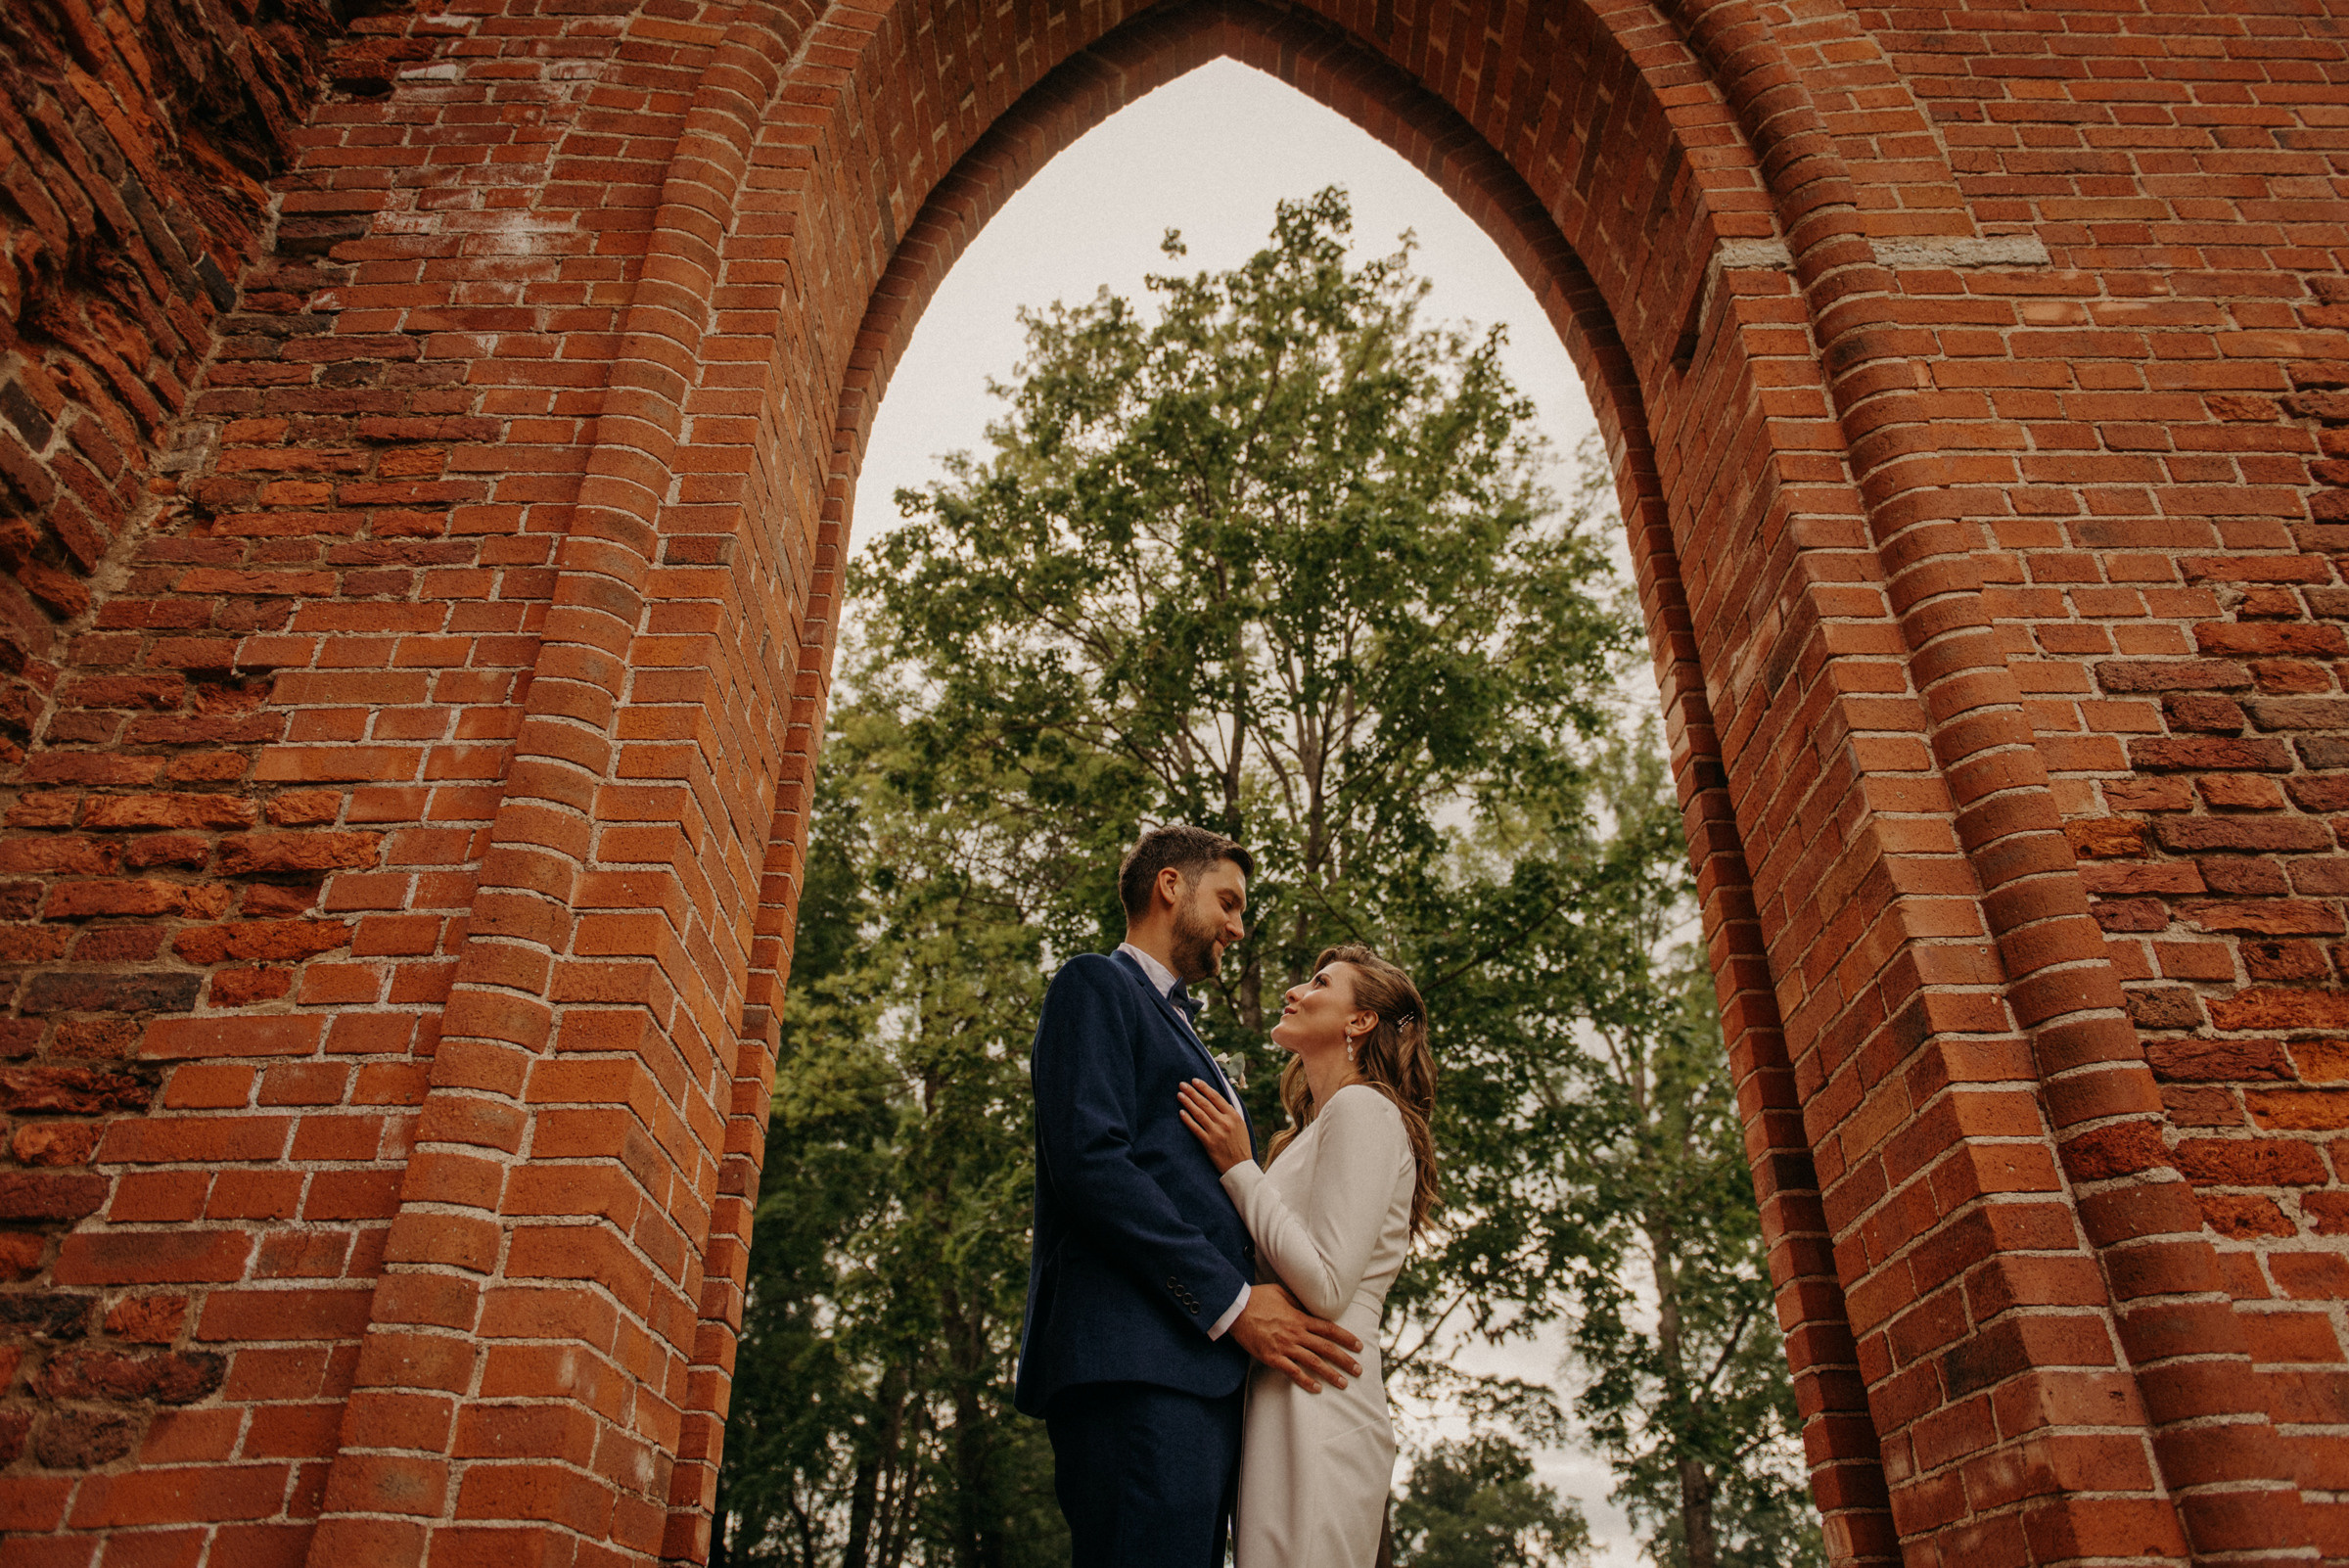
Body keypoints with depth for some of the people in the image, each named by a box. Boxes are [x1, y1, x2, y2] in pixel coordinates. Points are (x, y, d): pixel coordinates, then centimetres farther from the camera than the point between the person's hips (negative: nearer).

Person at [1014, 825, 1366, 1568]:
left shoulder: (1180, 1031, 30)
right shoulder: (1096, 986, 3)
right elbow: (1090, 1160, -12)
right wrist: (1231, 1303, -12)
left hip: (1200, 1366, 9)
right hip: (1135, 1363, -9)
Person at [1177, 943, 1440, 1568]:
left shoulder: (1362, 1107, -5)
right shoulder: (1313, 1129, 24)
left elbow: (1327, 1286, -15)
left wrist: (1238, 1169, -10)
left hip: (1319, 1403, -9)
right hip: (1286, 1406, 9)